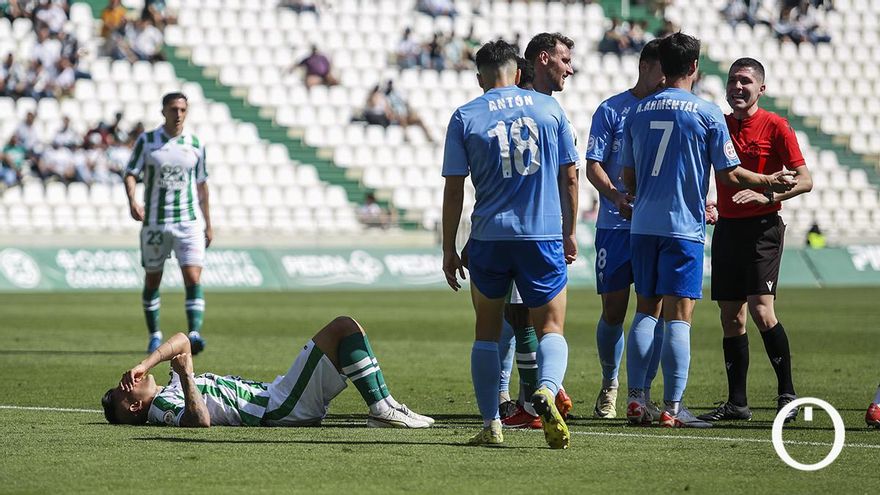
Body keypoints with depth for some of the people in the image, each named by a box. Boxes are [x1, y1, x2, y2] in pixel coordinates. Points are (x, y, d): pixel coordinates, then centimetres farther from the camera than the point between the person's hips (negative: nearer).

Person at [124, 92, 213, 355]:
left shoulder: (196, 144, 6)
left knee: (193, 279, -15)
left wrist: (208, 224, 15)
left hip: (189, 222, 0)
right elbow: (131, 173, -3)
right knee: (152, 280, 10)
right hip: (154, 222, 0)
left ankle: (194, 333, -22)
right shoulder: (147, 141, 0)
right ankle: (155, 336, 24)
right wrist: (132, 200, -23)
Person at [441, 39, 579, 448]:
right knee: (551, 328, 5)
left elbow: (454, 190, 0)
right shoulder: (549, 108, 4)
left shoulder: (465, 117, 1)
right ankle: (546, 390, -25)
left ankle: (491, 425, 11)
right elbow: (569, 176, 7)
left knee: (487, 333, 14)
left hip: (489, 238, 0)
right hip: (544, 237, 0)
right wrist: (569, 232, 18)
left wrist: (449, 250, 6)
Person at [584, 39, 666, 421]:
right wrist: (616, 196, -21)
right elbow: (593, 166, -2)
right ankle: (609, 385, 24)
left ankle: (643, 393, 6)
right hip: (615, 225, -2)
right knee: (613, 312, 2)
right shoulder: (612, 110, 1)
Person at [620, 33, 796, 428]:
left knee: (645, 311, 12)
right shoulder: (707, 114, -6)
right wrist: (769, 183, 11)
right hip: (684, 228, -5)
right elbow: (729, 175, -5)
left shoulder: (638, 112, 8)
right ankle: (673, 407, -6)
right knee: (678, 318, -4)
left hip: (643, 226, 5)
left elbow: (628, 178, 13)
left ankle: (636, 399, 7)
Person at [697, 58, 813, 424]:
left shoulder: (774, 126, -5)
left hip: (762, 227, -5)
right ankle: (736, 402, 10)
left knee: (761, 309, -16)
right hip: (726, 226, 5)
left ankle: (787, 393, -8)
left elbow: (804, 180, -6)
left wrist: (767, 194, -20)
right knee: (730, 317, 5)